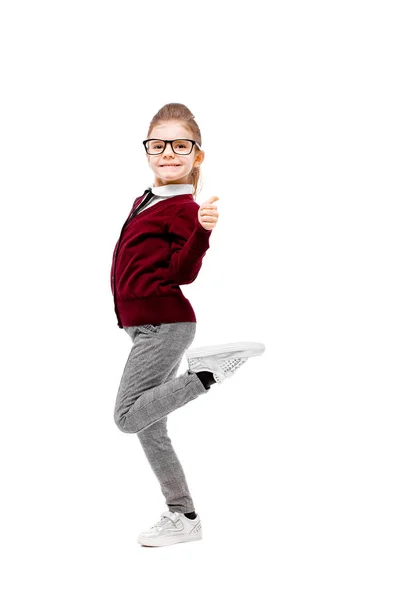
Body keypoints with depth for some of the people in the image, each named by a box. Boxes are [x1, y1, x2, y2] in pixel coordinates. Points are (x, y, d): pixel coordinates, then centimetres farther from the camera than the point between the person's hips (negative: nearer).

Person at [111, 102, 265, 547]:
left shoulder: (184, 209, -12)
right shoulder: (145, 200, 15)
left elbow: (182, 272, -21)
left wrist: (203, 231, -35)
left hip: (164, 325, -9)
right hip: (149, 326, 9)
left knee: (128, 416, -13)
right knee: (149, 428, 10)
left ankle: (209, 369, -7)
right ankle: (182, 517, 18)